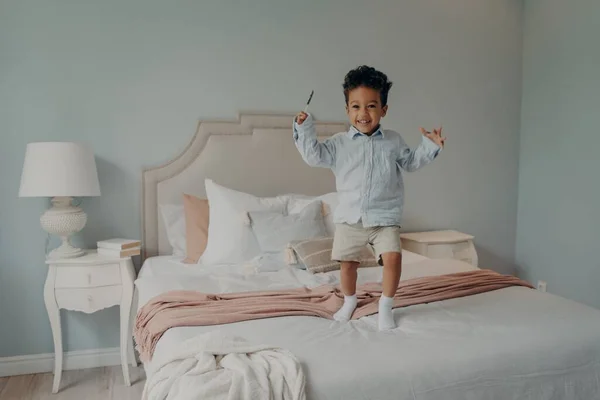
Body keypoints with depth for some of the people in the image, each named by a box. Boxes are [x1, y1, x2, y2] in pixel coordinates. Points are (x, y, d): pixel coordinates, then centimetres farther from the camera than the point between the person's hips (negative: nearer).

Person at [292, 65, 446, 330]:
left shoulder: (393, 141, 5)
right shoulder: (339, 143, 0)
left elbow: (411, 162, 15)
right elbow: (314, 156, -4)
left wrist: (430, 146, 3)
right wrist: (304, 130, -13)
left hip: (385, 217, 0)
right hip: (350, 218, 0)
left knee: (393, 258, -14)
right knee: (347, 262, 7)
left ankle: (386, 305, 7)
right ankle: (349, 301, 33)